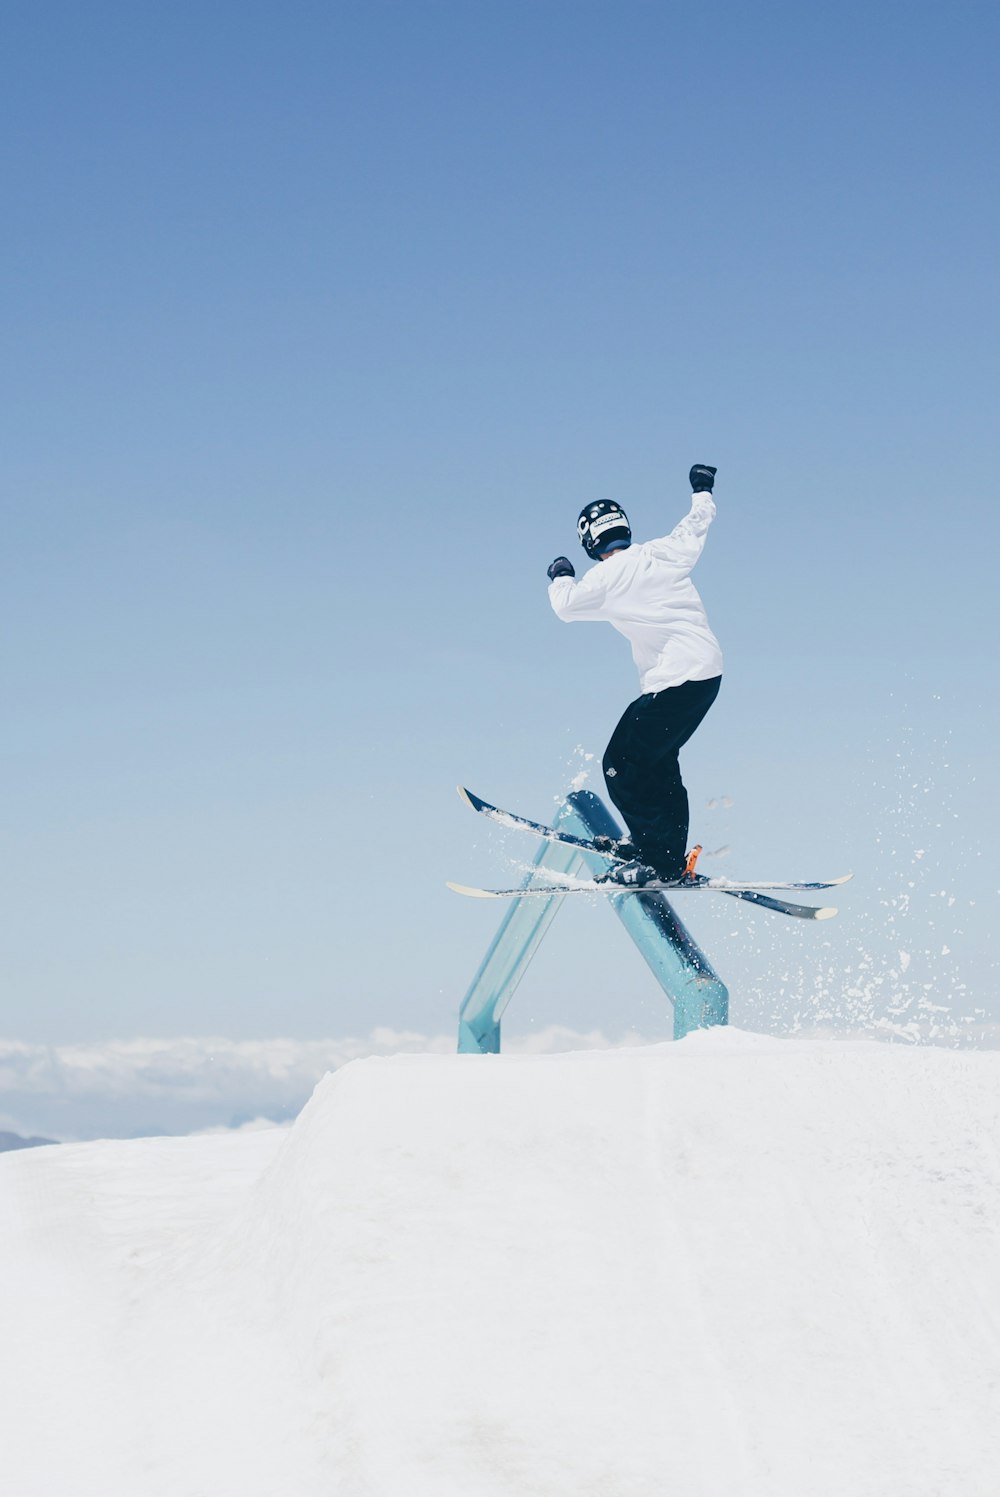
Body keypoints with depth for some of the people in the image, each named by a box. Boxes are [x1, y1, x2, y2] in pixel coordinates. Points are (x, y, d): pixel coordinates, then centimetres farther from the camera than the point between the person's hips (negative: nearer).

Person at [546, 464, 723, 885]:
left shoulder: (606, 578, -9)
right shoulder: (665, 552, 7)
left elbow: (565, 605, 6)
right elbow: (696, 524, 27)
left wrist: (560, 577, 27)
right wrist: (702, 492, 47)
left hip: (673, 683, -8)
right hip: (709, 672, 8)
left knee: (621, 767, -4)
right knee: (658, 760, 20)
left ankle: (660, 860, -7)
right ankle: (672, 852, 22)